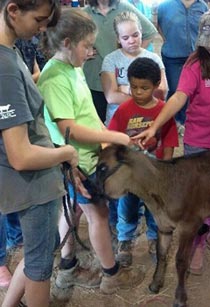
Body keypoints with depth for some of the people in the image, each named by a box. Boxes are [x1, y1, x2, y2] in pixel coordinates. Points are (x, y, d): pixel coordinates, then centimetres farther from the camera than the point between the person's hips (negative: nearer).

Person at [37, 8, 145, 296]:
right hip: (77, 161, -9)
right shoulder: (54, 79, -25)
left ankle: (68, 270, 36)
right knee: (99, 214, 6)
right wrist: (115, 137, -21)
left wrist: (107, 134, 4)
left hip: (85, 154, 9)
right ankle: (112, 275, 26)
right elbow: (69, 129, -26)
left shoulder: (74, 68, 3)